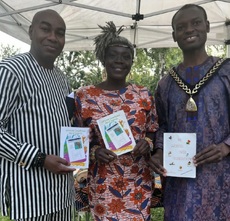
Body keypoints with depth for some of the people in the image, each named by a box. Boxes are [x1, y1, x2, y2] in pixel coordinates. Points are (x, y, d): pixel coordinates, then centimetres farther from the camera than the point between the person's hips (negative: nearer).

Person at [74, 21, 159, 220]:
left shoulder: (144, 95, 1)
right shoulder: (84, 96, -5)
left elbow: (154, 132, 10)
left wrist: (147, 143, -11)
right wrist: (94, 151, -17)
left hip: (139, 182, 2)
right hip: (102, 184, -1)